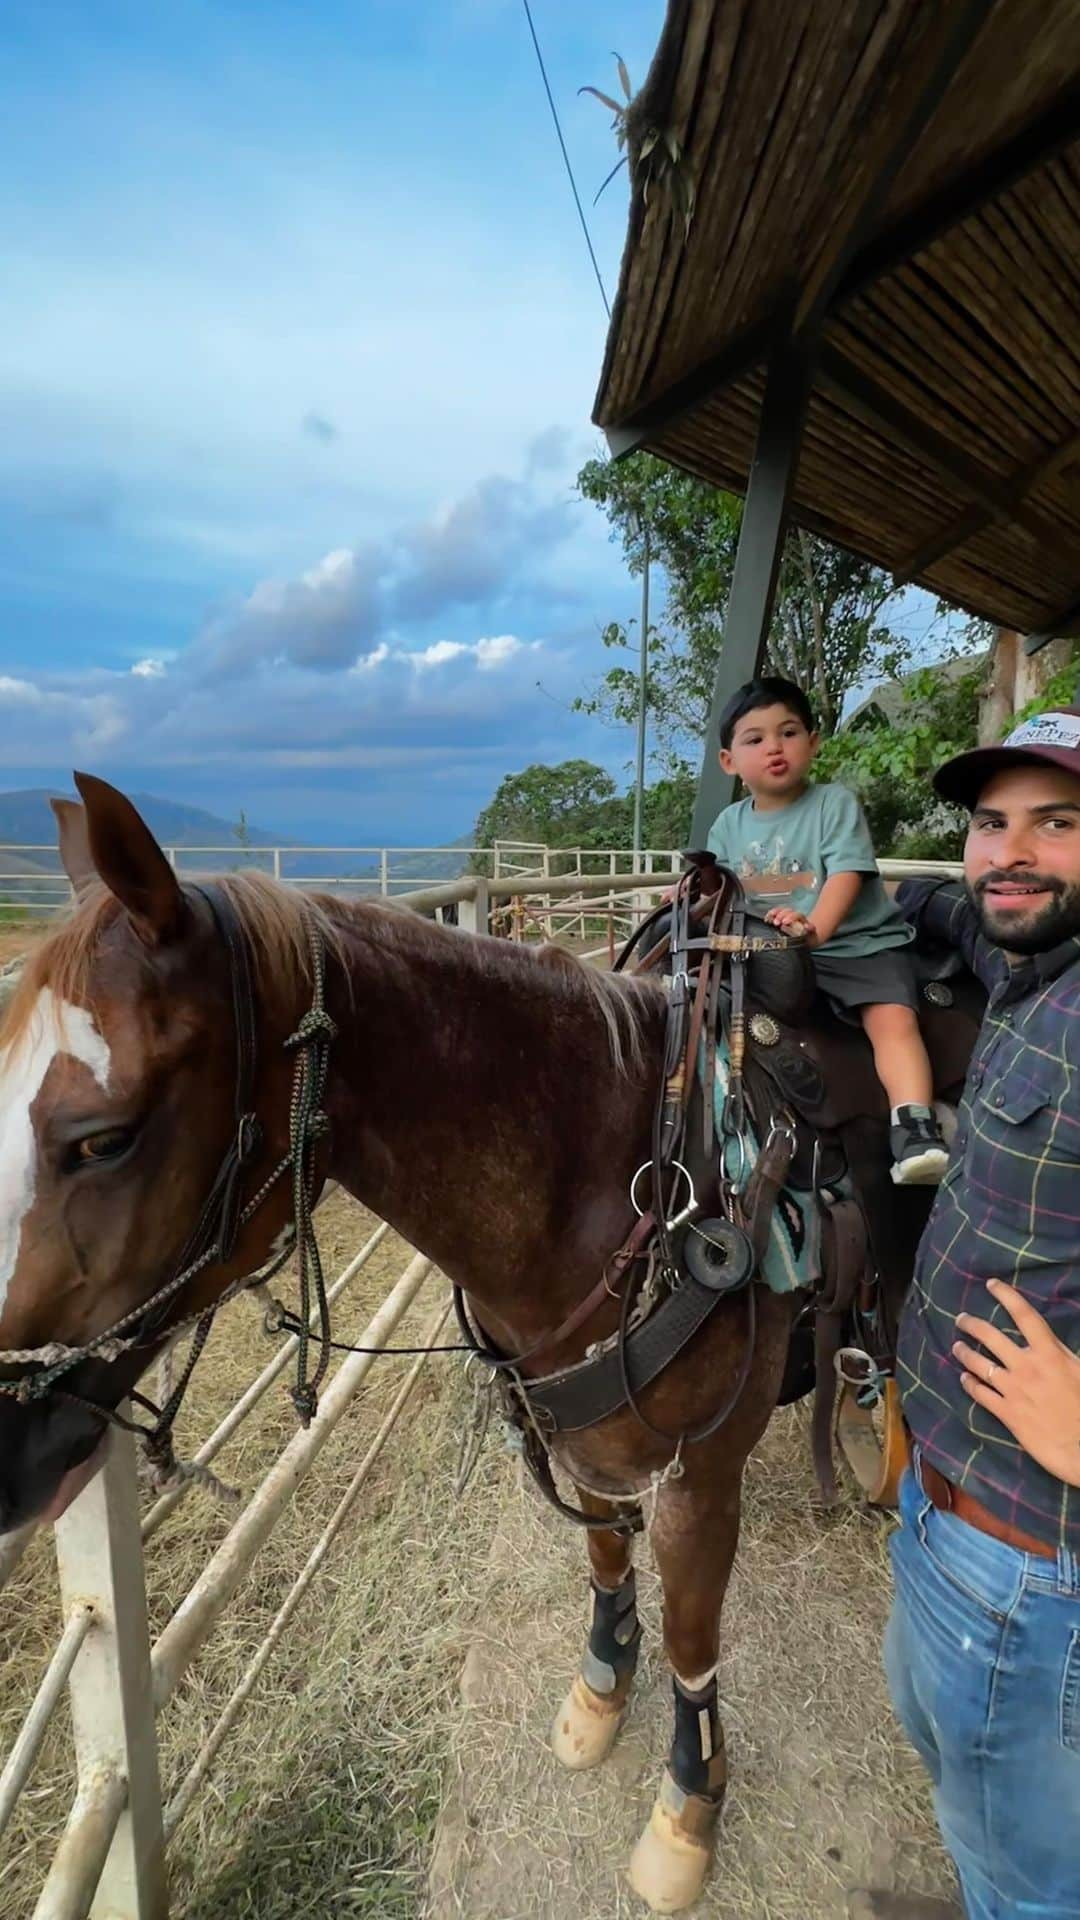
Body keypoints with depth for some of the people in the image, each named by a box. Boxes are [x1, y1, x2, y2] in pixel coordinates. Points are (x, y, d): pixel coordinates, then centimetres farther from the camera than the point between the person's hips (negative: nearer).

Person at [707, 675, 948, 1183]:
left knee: (892, 1019, -25)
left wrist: (816, 927, -34)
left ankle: (915, 1131, -31)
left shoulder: (835, 803, -4)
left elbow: (846, 874, -17)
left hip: (859, 944, -4)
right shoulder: (729, 825, 10)